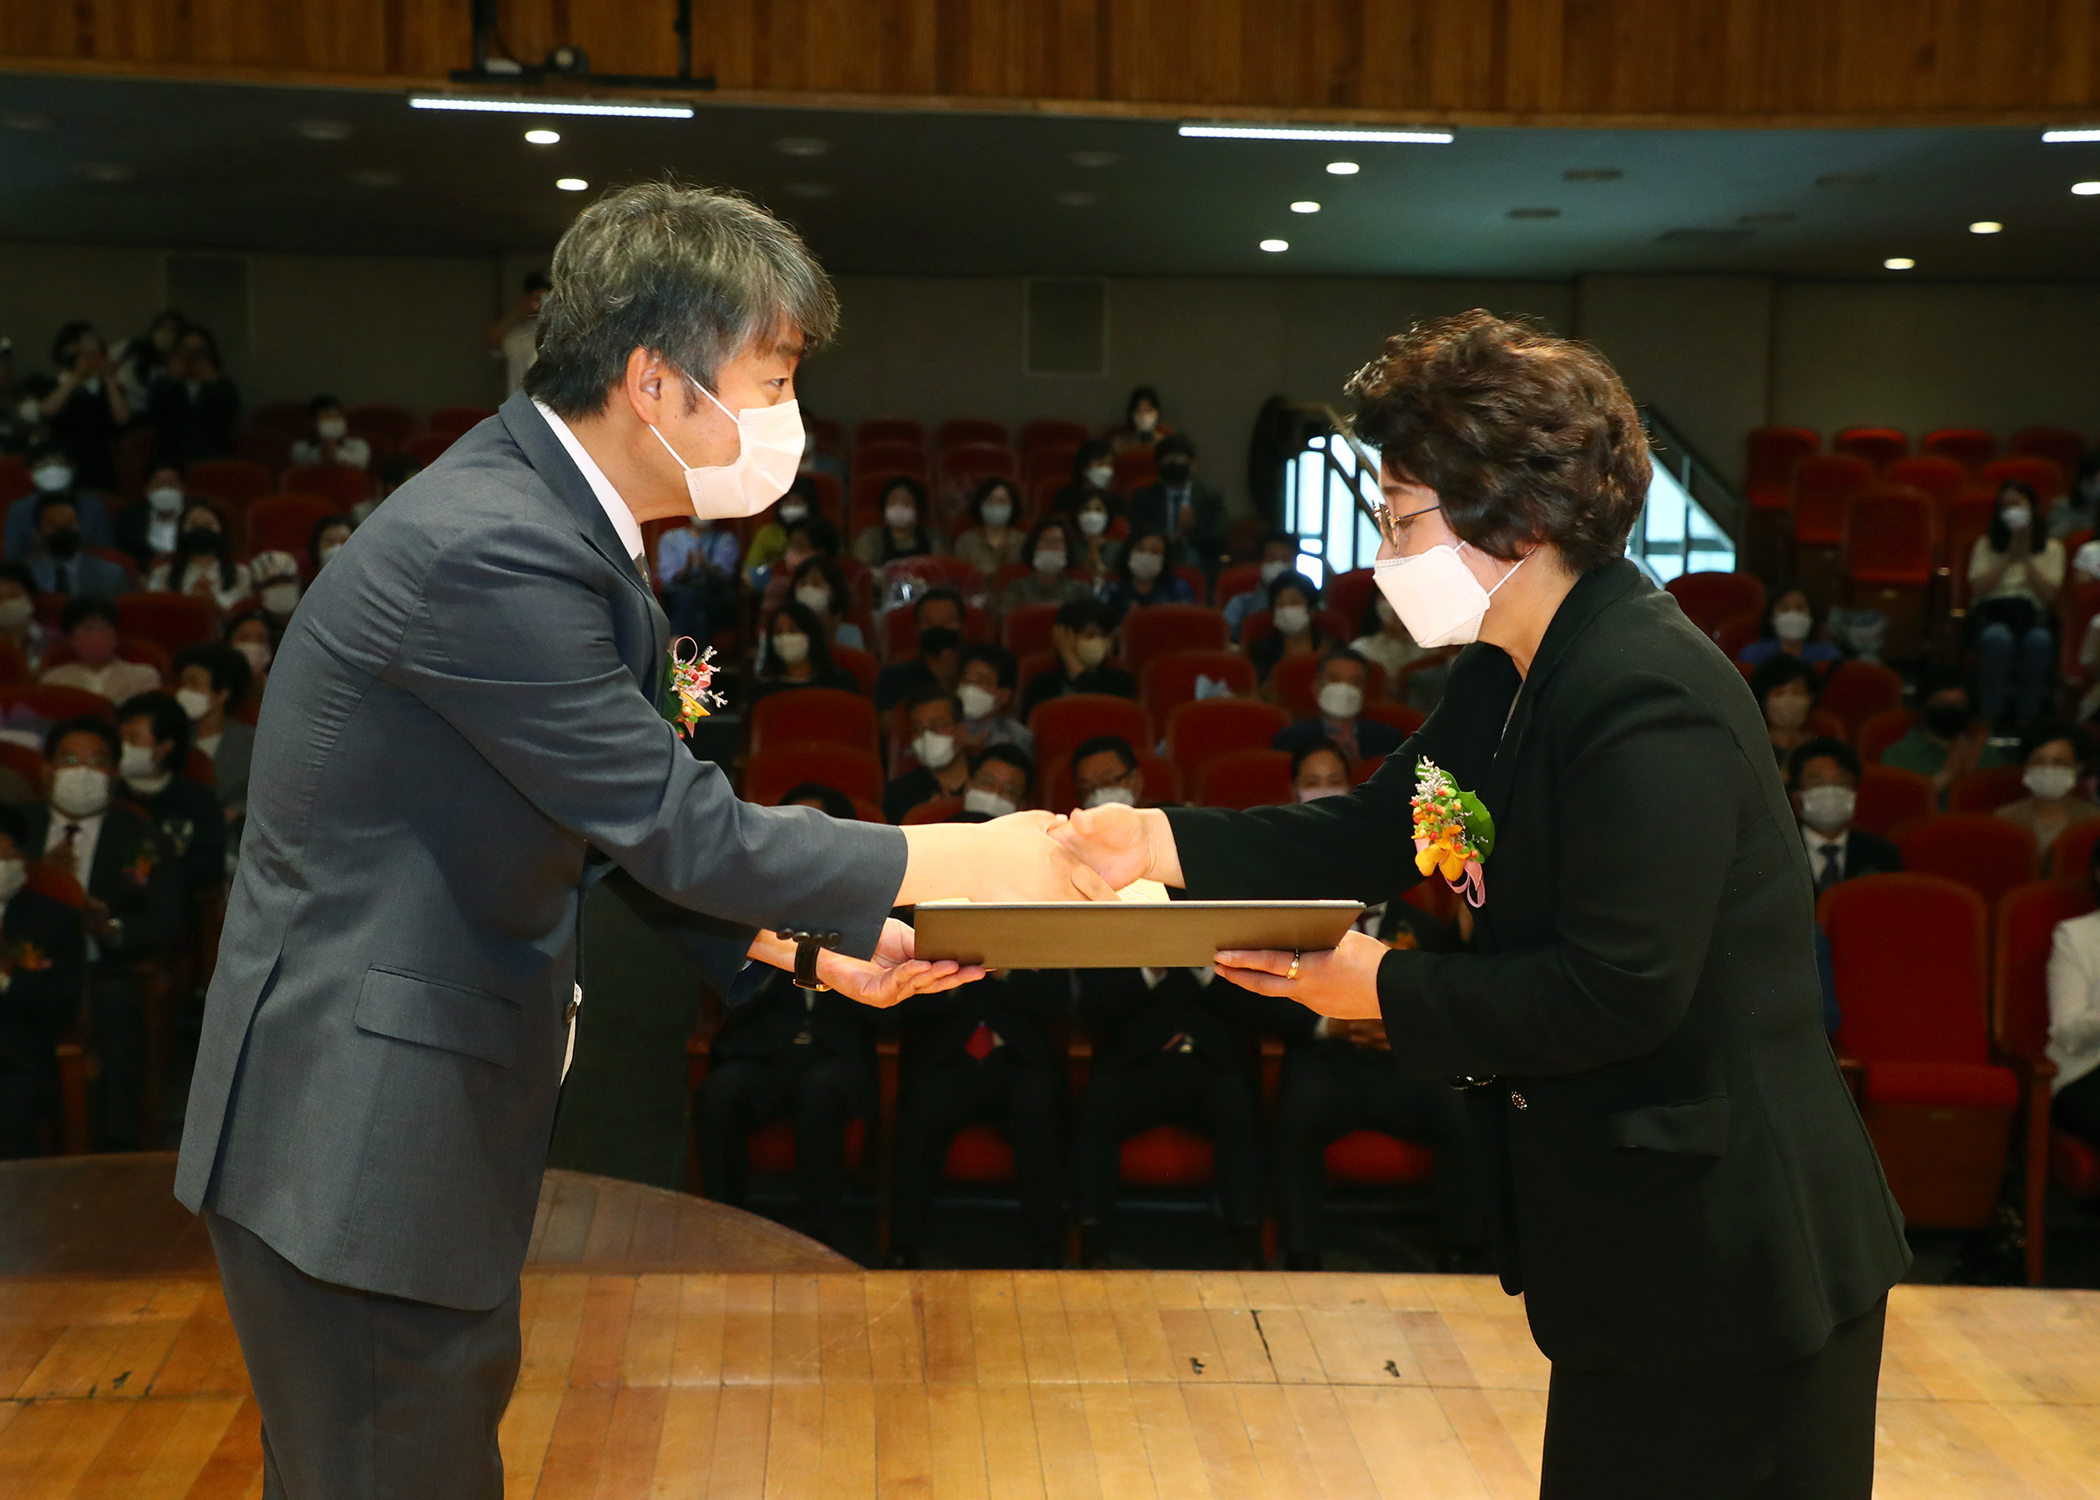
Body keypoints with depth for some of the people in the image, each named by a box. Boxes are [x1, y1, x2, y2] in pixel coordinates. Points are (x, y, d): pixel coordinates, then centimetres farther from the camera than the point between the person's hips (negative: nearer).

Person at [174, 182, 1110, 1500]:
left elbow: (622, 827, 11)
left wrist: (818, 946, 5)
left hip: (432, 1123, 10)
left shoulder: (549, 517, 7)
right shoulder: (488, 547, -24)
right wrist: (966, 859, -12)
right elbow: (682, 826, -21)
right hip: (358, 1140, -10)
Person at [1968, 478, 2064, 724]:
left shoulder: (2051, 548, 15)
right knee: (1998, 638, -39)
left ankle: (2027, 714, -25)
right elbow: (1978, 588, 1)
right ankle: (1992, 714, -27)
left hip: (2031, 614, 0)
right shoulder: (1986, 545, 16)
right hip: (1990, 613, 0)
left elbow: (2049, 595, 1)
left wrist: (2026, 558, -4)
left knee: (2039, 640, -38)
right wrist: (2009, 557, -4)